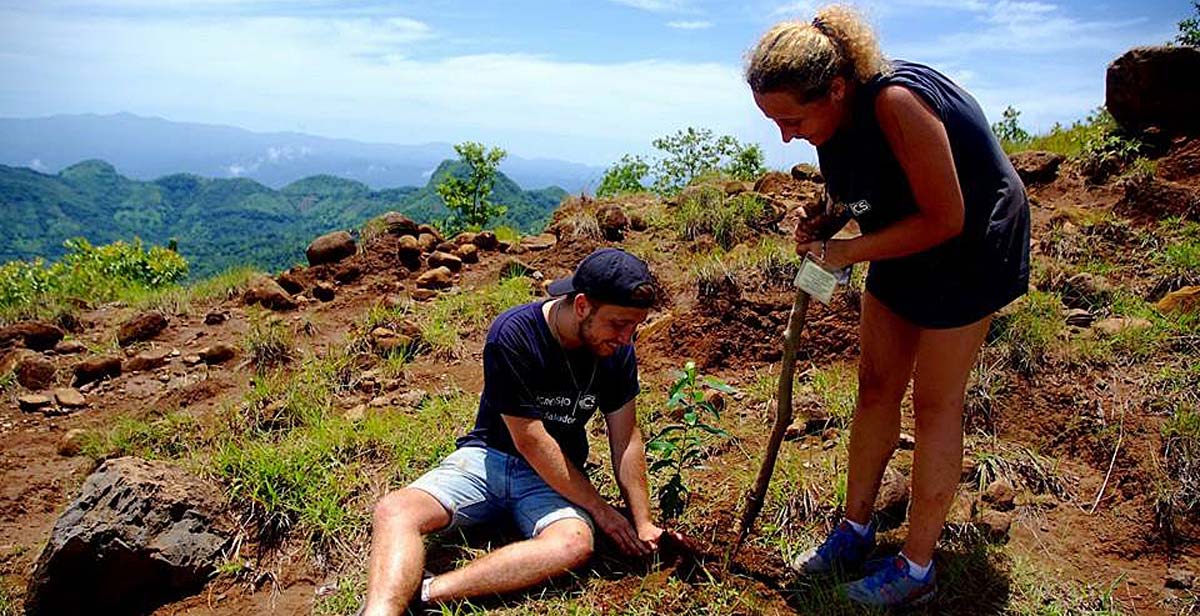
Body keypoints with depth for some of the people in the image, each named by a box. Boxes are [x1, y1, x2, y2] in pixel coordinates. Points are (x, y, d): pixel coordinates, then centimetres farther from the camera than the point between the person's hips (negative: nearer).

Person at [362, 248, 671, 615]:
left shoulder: (617, 350, -7)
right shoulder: (514, 335, -22)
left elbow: (626, 439, 1)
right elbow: (530, 441, -19)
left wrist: (642, 523, 0)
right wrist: (599, 509, -14)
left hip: (556, 475, 2)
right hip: (489, 457, -2)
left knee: (574, 543, -32)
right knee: (395, 510, -27)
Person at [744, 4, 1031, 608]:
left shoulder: (896, 102, -33)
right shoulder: (838, 113, -7)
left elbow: (944, 220, -29)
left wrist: (846, 251, -23)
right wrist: (823, 224, -12)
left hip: (970, 247, -8)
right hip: (907, 244, 8)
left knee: (934, 403, -2)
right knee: (875, 387, 10)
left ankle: (917, 569, 13)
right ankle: (855, 531, 25)